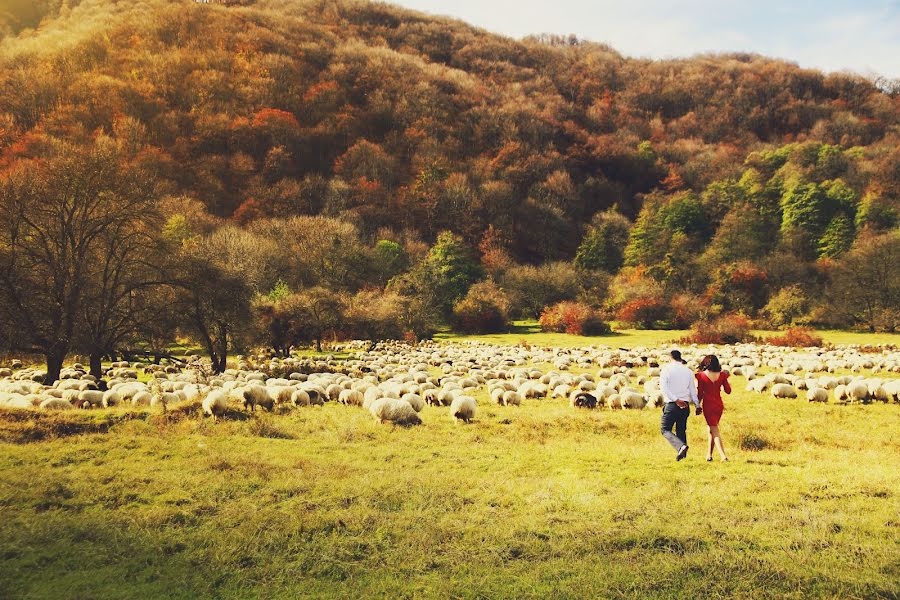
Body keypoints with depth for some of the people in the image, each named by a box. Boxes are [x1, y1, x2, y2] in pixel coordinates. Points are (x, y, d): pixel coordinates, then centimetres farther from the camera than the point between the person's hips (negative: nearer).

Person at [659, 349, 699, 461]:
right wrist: (697, 405, 12)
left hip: (671, 404, -4)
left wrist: (676, 400, -17)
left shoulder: (667, 369, -3)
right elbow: (692, 390, 9)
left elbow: (664, 387, -14)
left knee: (666, 430, 2)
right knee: (681, 430, 15)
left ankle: (681, 446, -19)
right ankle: (682, 454, 13)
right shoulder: (688, 371, 8)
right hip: (685, 405, 4)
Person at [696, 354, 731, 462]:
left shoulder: (701, 375, -9)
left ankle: (723, 455, -12)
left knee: (714, 430, 0)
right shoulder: (722, 375, -1)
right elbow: (728, 390, 6)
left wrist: (698, 405, 6)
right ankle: (709, 454, 23)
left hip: (708, 405, -4)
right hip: (719, 405, 4)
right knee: (711, 429, 19)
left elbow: (700, 393, -7)